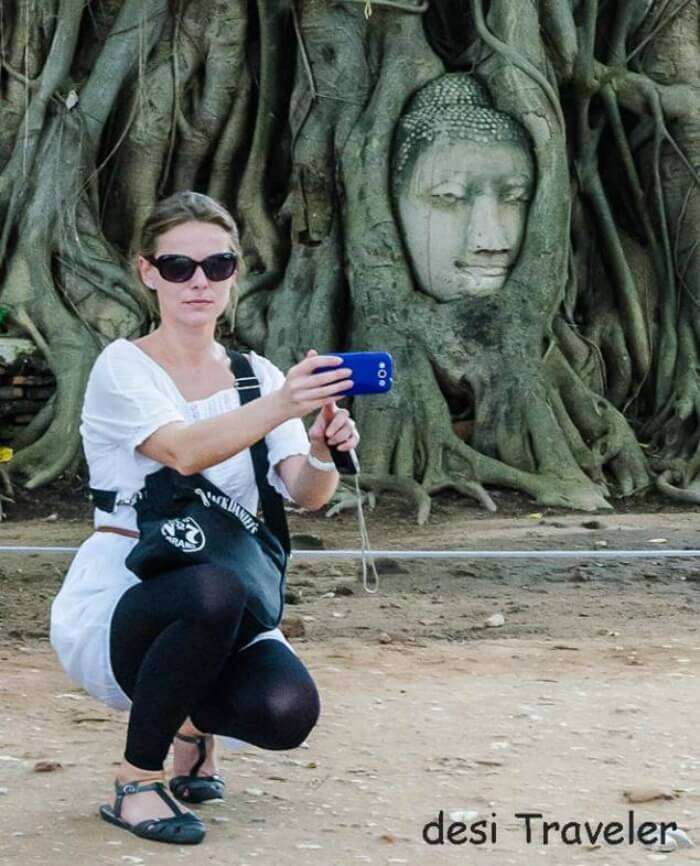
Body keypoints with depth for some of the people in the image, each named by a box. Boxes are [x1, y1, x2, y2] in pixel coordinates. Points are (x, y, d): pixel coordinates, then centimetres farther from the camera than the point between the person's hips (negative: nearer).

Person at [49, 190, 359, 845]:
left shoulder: (257, 375, 8)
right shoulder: (123, 367, -7)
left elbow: (305, 494, -7)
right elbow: (183, 451, -28)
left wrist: (323, 452, -31)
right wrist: (278, 406, -45)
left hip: (221, 614, 4)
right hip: (116, 604, -4)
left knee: (287, 711, -27)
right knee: (211, 591, -38)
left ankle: (195, 716, 11)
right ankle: (136, 783, -16)